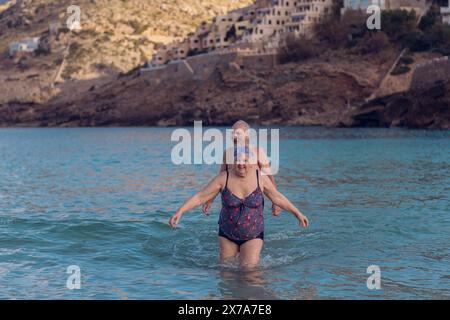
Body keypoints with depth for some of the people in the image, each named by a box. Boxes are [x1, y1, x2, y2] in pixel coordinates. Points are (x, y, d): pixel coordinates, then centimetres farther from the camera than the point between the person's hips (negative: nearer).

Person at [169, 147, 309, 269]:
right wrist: (180, 211, -20)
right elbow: (200, 197, -10)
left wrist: (297, 213, 8)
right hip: (227, 234, 1)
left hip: (253, 236, -1)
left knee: (249, 268, -10)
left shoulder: (260, 178, -9)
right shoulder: (224, 178, -13)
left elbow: (277, 197, 5)